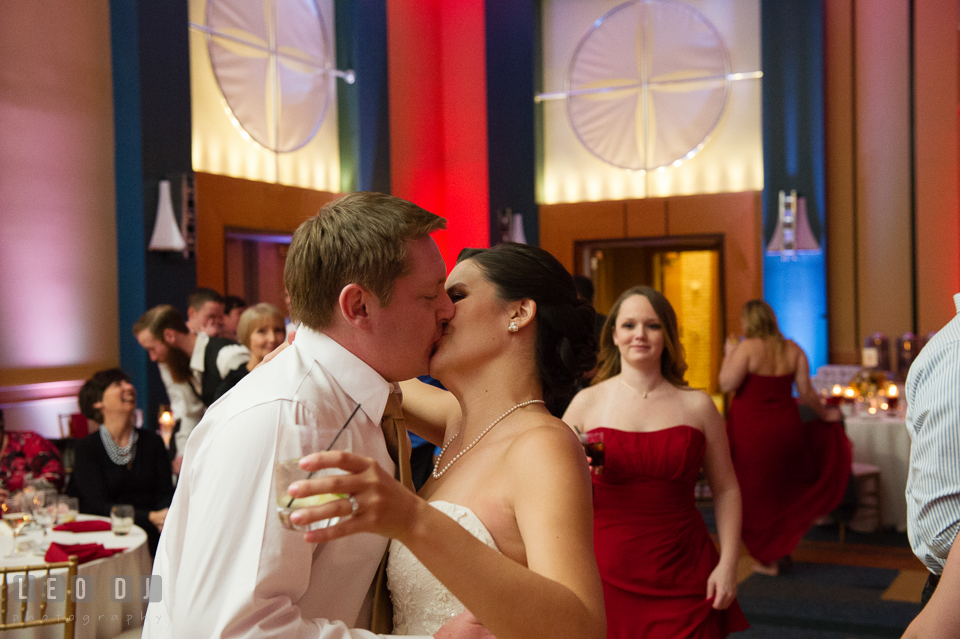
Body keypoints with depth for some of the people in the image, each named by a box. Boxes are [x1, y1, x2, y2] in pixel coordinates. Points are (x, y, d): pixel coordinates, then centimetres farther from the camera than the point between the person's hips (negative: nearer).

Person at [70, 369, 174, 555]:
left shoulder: (153, 441, 14)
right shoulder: (86, 448, 2)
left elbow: (165, 494, 8)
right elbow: (98, 506, -9)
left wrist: (166, 517, -18)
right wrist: (150, 518, -23)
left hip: (150, 540, 4)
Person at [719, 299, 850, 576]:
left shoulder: (747, 348, -14)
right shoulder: (793, 350, 1)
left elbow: (726, 384, -17)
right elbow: (806, 392, 1)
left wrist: (728, 354, -3)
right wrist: (825, 413, 16)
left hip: (751, 430, -5)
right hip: (785, 426, 5)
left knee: (757, 494, 8)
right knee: (782, 489, 20)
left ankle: (770, 558, 14)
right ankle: (781, 552, 26)